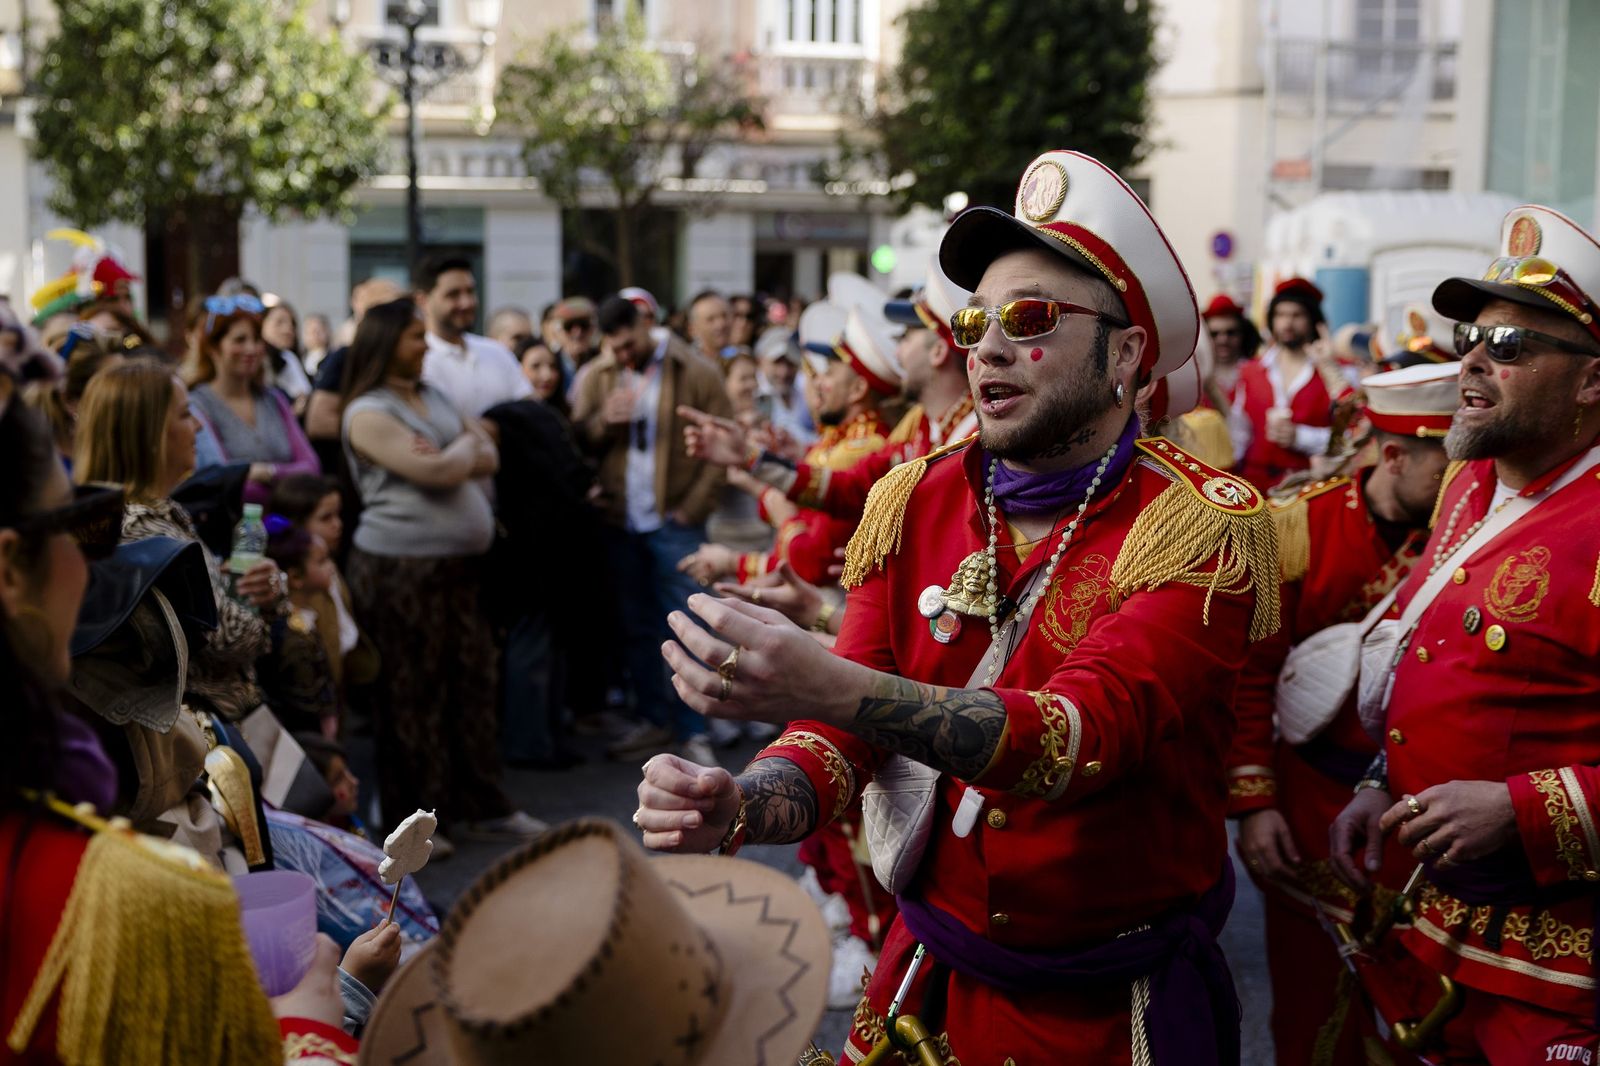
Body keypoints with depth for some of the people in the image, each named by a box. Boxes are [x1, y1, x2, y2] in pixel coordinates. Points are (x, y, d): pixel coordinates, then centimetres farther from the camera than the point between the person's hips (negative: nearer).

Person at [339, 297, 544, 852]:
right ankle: (412, 817, 11)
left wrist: (449, 455, -9)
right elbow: (434, 473, -19)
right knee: (413, 695, 0)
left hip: (461, 563, 8)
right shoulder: (368, 412, -11)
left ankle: (481, 804, 19)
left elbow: (488, 457, 10)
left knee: (474, 682, 10)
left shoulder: (432, 397, 15)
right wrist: (465, 446, 1)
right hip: (401, 567, -8)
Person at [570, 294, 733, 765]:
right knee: (637, 628, 12)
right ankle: (655, 720, 24)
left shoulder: (696, 373, -5)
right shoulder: (596, 377, 6)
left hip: (674, 521, -4)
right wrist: (603, 420, -15)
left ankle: (693, 730, 2)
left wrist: (693, 507, -11)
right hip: (620, 522, 4)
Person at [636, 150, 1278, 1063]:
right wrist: (740, 807, -27)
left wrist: (826, 686, -44)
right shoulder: (915, 504, -3)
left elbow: (1083, 733, -32)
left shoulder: (1200, 527, -17)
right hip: (931, 982, 4)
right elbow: (845, 737, -4)